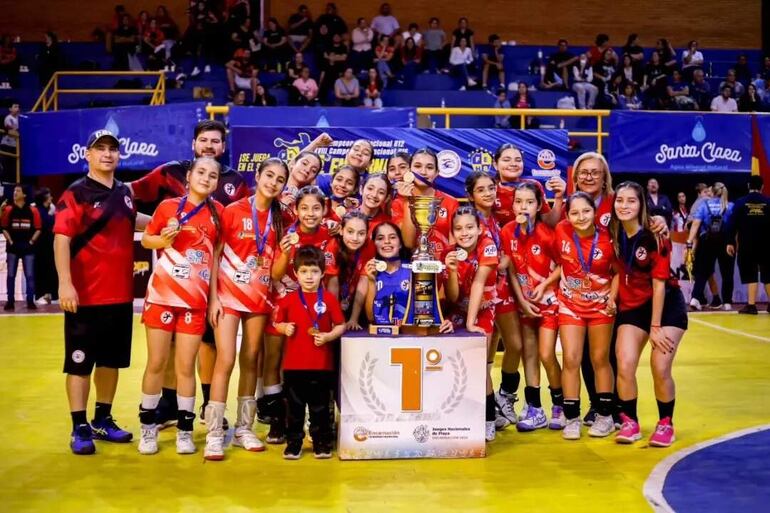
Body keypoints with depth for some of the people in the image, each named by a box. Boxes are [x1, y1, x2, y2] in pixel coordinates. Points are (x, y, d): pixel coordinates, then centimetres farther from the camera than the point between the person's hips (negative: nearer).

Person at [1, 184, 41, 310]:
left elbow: (38, 229, 2)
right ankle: (10, 302, 9)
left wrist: (31, 241, -8)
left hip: (28, 247, -1)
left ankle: (30, 301, 6)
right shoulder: (8, 210, 3)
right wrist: (10, 241, -6)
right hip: (13, 247, 1)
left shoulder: (33, 210, 1)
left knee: (30, 275, 1)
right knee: (11, 275, 4)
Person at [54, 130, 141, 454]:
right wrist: (65, 283, -25)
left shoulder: (125, 192, 10)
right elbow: (61, 239, -16)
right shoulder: (75, 194, -9)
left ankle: (102, 421, 28)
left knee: (112, 360, 14)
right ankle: (80, 428, 11)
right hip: (85, 296, -6)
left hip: (121, 295, 7)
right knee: (80, 363, 2)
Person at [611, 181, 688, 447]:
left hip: (667, 305, -3)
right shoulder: (614, 234, -7)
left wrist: (655, 327, -16)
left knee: (660, 368, -10)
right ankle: (629, 422, 9)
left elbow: (659, 285, -17)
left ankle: (666, 424, 13)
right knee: (624, 366, -10)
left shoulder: (655, 237, -19)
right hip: (632, 307, 4)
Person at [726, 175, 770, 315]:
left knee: (750, 275, 0)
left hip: (747, 245, -1)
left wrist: (730, 242, 1)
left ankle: (751, 305, -4)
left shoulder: (740, 202, -2)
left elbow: (732, 223, -4)